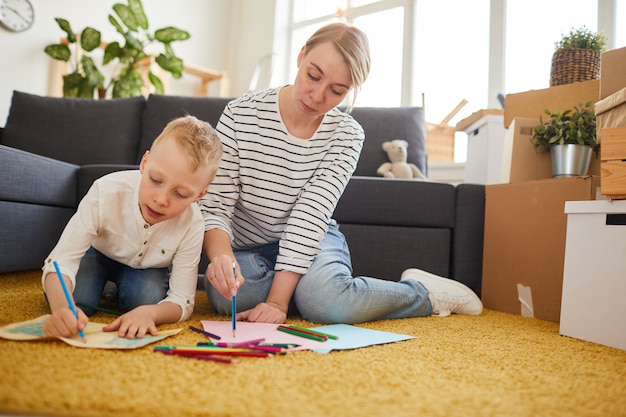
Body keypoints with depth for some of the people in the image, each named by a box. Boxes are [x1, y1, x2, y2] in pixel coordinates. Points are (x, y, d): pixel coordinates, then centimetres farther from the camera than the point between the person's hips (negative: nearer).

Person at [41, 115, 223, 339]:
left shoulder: (192, 224, -34)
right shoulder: (106, 192, -37)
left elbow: (182, 301, -29)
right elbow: (61, 260, -37)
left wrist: (149, 312, -53)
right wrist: (62, 308, -59)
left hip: (146, 268, 1)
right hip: (98, 254, 0)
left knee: (148, 298, -29)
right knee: (76, 297, -27)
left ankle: (120, 290, 7)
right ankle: (105, 286, 9)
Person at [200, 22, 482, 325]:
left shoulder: (347, 135, -11)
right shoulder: (239, 115, -13)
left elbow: (310, 218, -20)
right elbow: (214, 207, -17)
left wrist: (277, 302, -27)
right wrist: (221, 256, -39)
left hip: (313, 243, 0)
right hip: (248, 249, 1)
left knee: (326, 302, -33)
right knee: (225, 294, -33)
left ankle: (422, 291, -4)